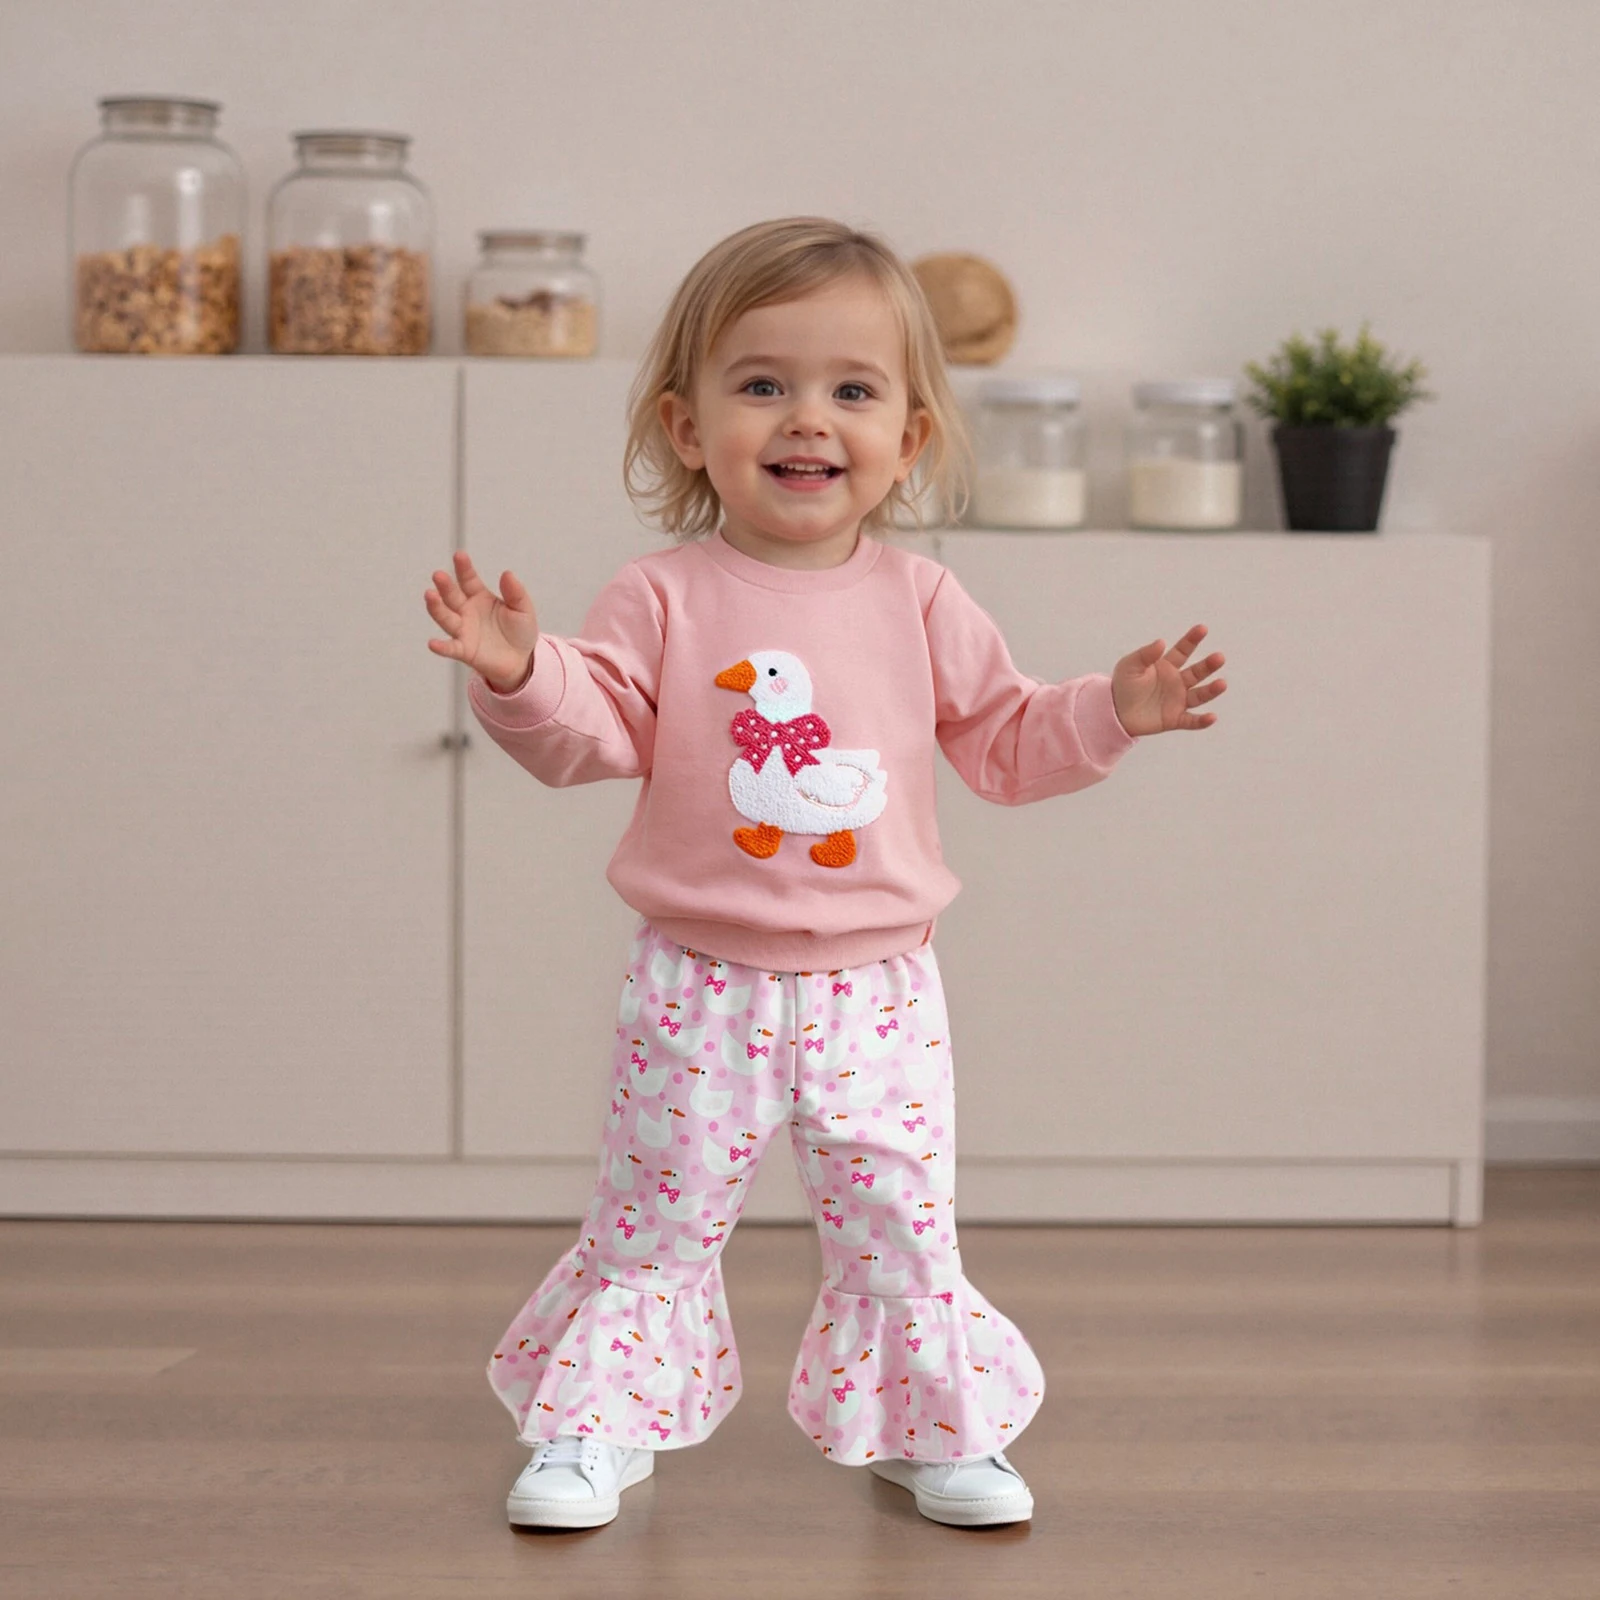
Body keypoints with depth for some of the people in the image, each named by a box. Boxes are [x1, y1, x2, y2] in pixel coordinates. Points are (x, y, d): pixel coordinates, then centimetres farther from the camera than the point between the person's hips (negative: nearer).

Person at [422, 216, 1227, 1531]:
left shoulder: (919, 602, 2)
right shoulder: (665, 598, -5)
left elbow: (1004, 742, 9)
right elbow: (593, 732, -10)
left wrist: (1111, 712, -6)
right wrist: (520, 675, -28)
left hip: (877, 988, 2)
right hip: (702, 984, -2)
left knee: (903, 1224, 7)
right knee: (654, 1224, 6)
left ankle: (934, 1427, 25)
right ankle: (598, 1427, 20)